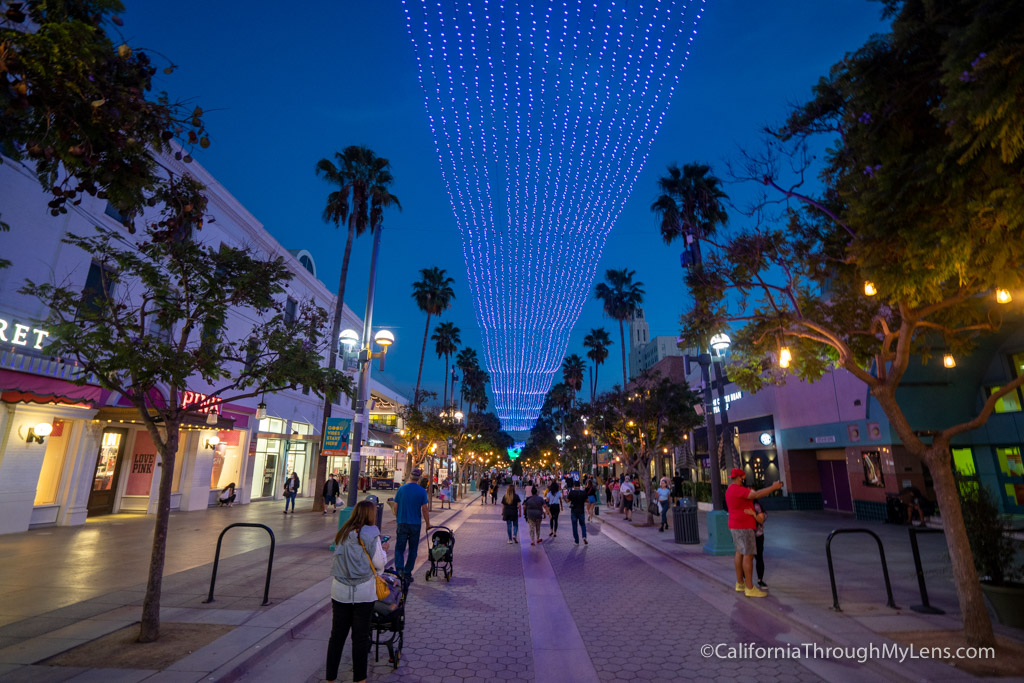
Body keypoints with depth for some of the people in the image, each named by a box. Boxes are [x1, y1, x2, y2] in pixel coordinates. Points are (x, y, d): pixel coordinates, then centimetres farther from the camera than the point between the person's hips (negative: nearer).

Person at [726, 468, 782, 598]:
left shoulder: (730, 490, 15)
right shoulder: (737, 489, -19)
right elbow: (756, 495, -25)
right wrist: (773, 487, -19)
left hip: (736, 526, 11)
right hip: (743, 527, -10)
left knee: (739, 553, 14)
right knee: (748, 555, -7)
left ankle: (740, 584, 21)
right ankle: (750, 588, -3)